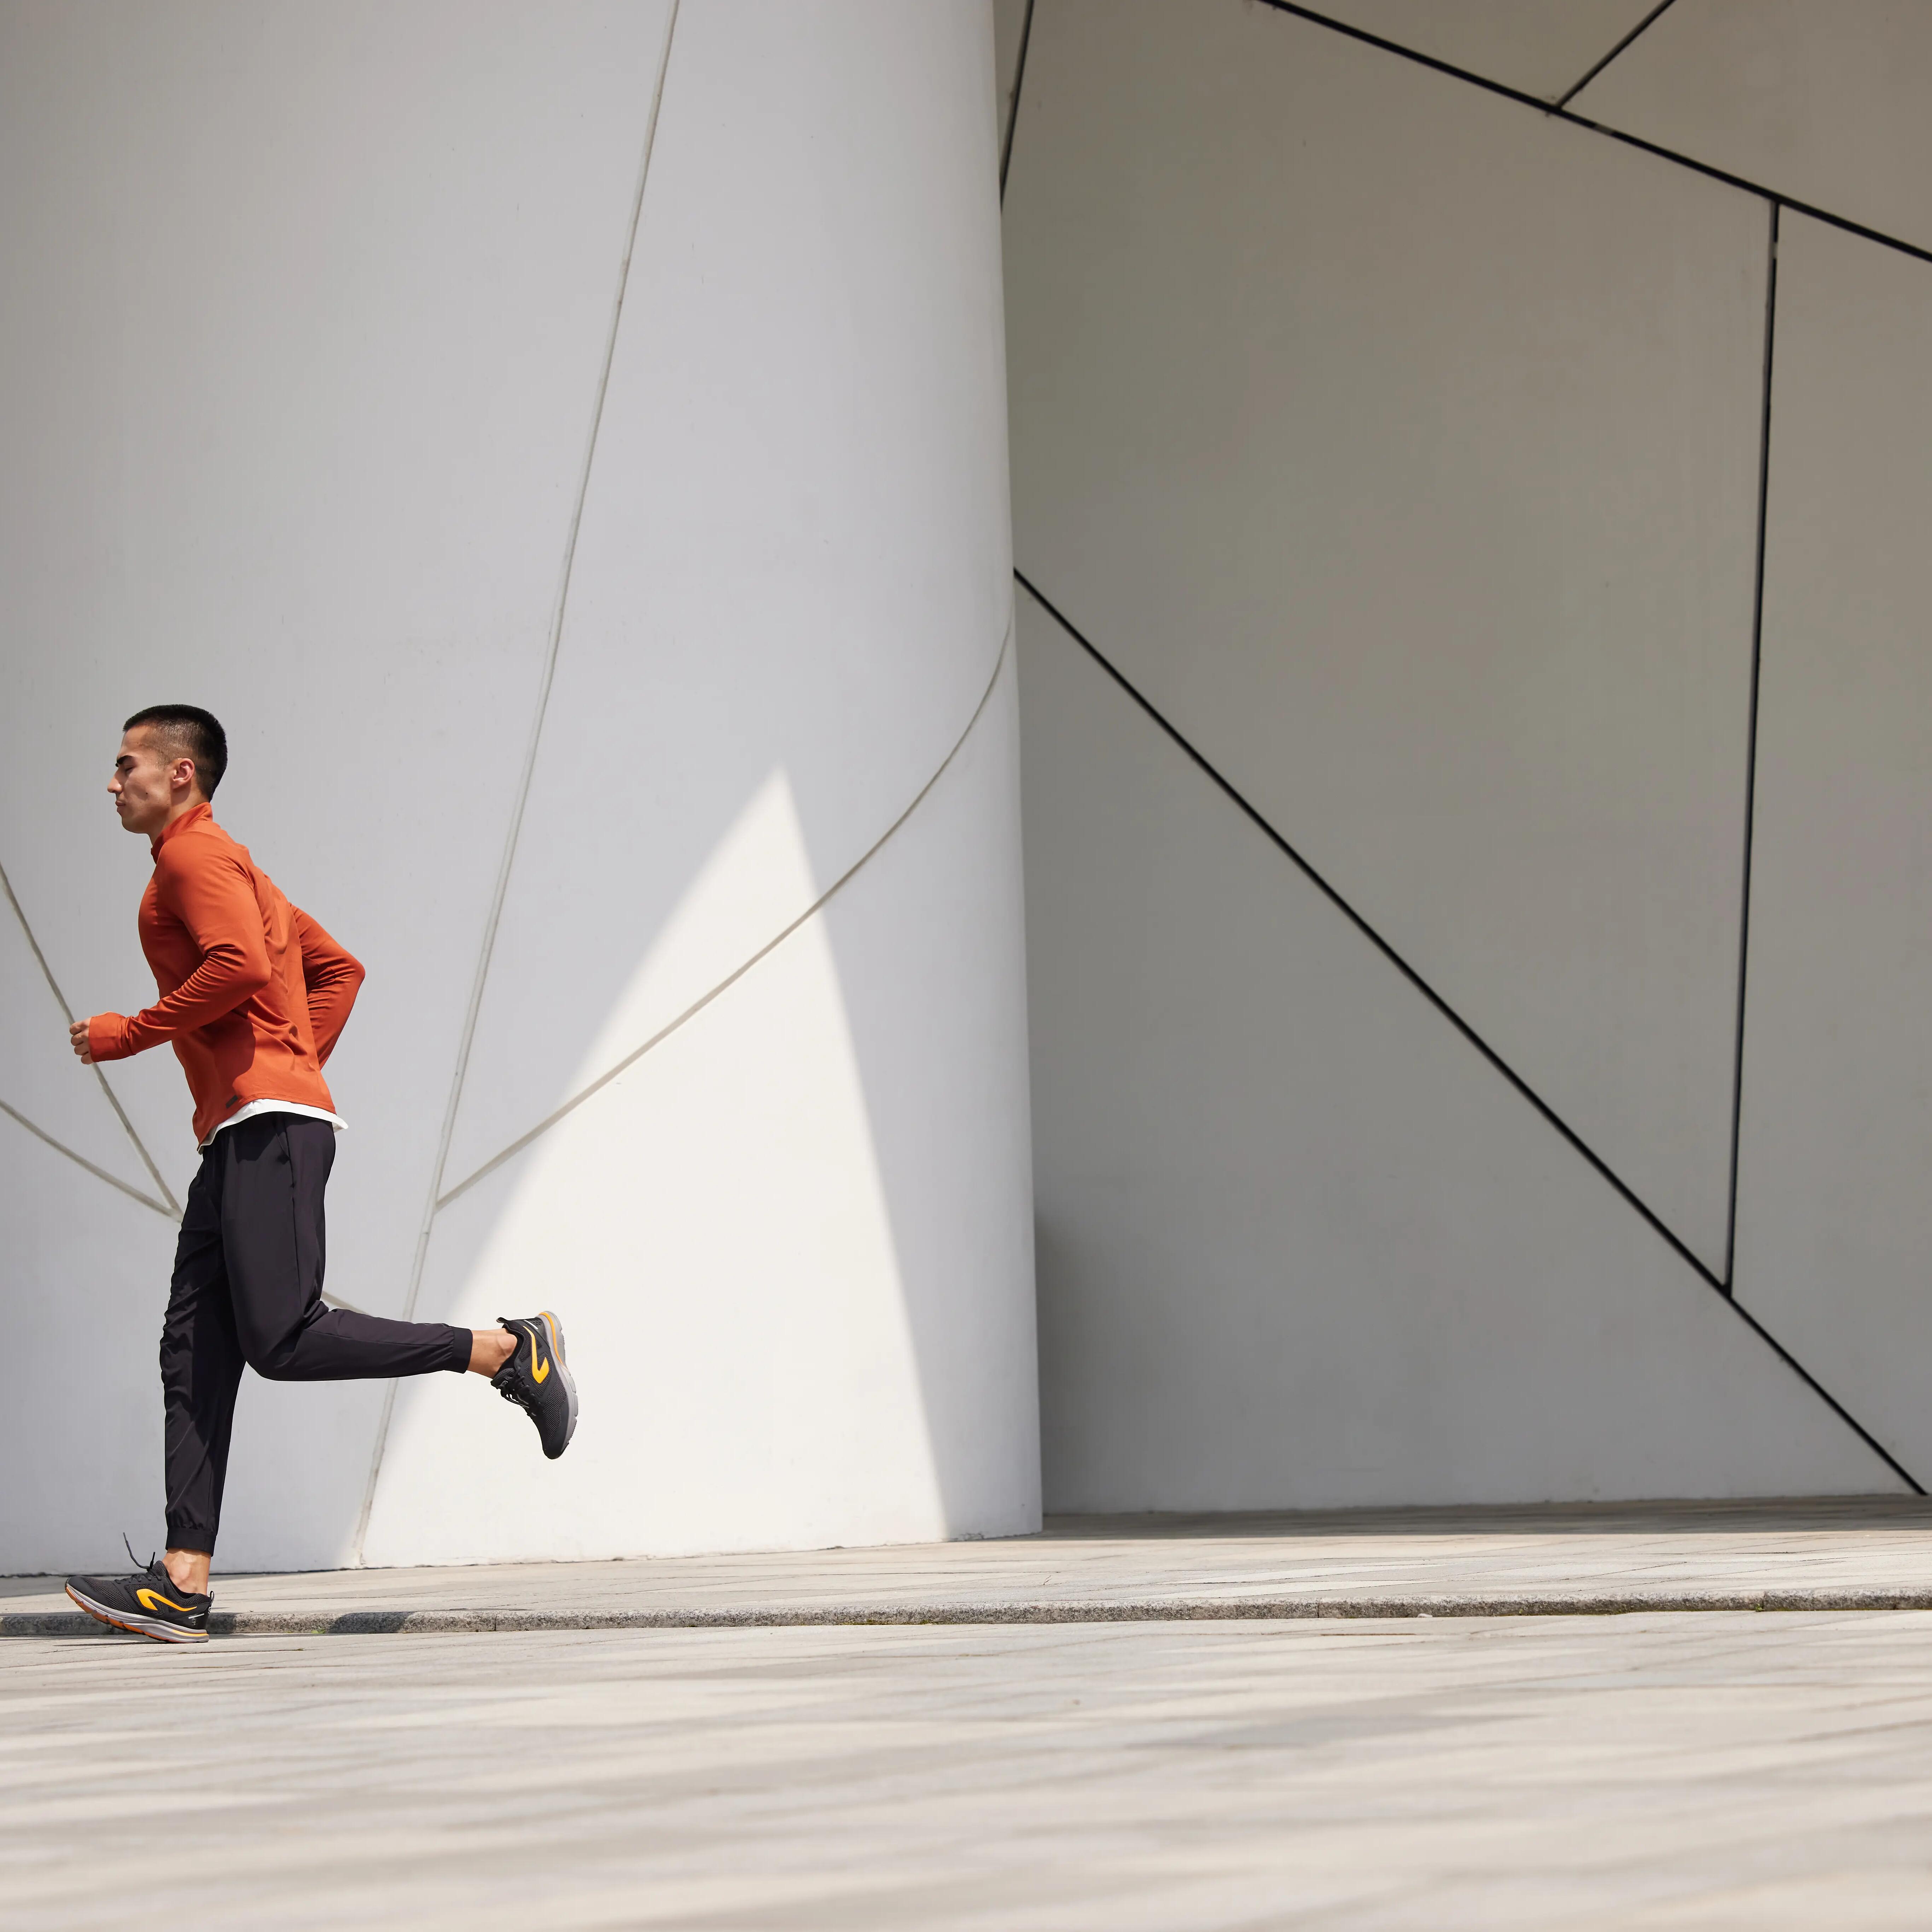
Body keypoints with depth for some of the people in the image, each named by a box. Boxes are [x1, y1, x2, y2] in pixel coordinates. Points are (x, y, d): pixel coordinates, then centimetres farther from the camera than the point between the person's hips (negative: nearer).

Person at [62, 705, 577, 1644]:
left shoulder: (196, 855, -4)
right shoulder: (234, 869, 27)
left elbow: (241, 965, -20)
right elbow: (338, 969, 30)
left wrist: (129, 1034, -11)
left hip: (269, 1126, -10)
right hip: (239, 1138, 10)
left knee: (282, 1341, -18)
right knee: (194, 1350, 1)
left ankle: (510, 1350, -10)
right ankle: (182, 1582, -6)